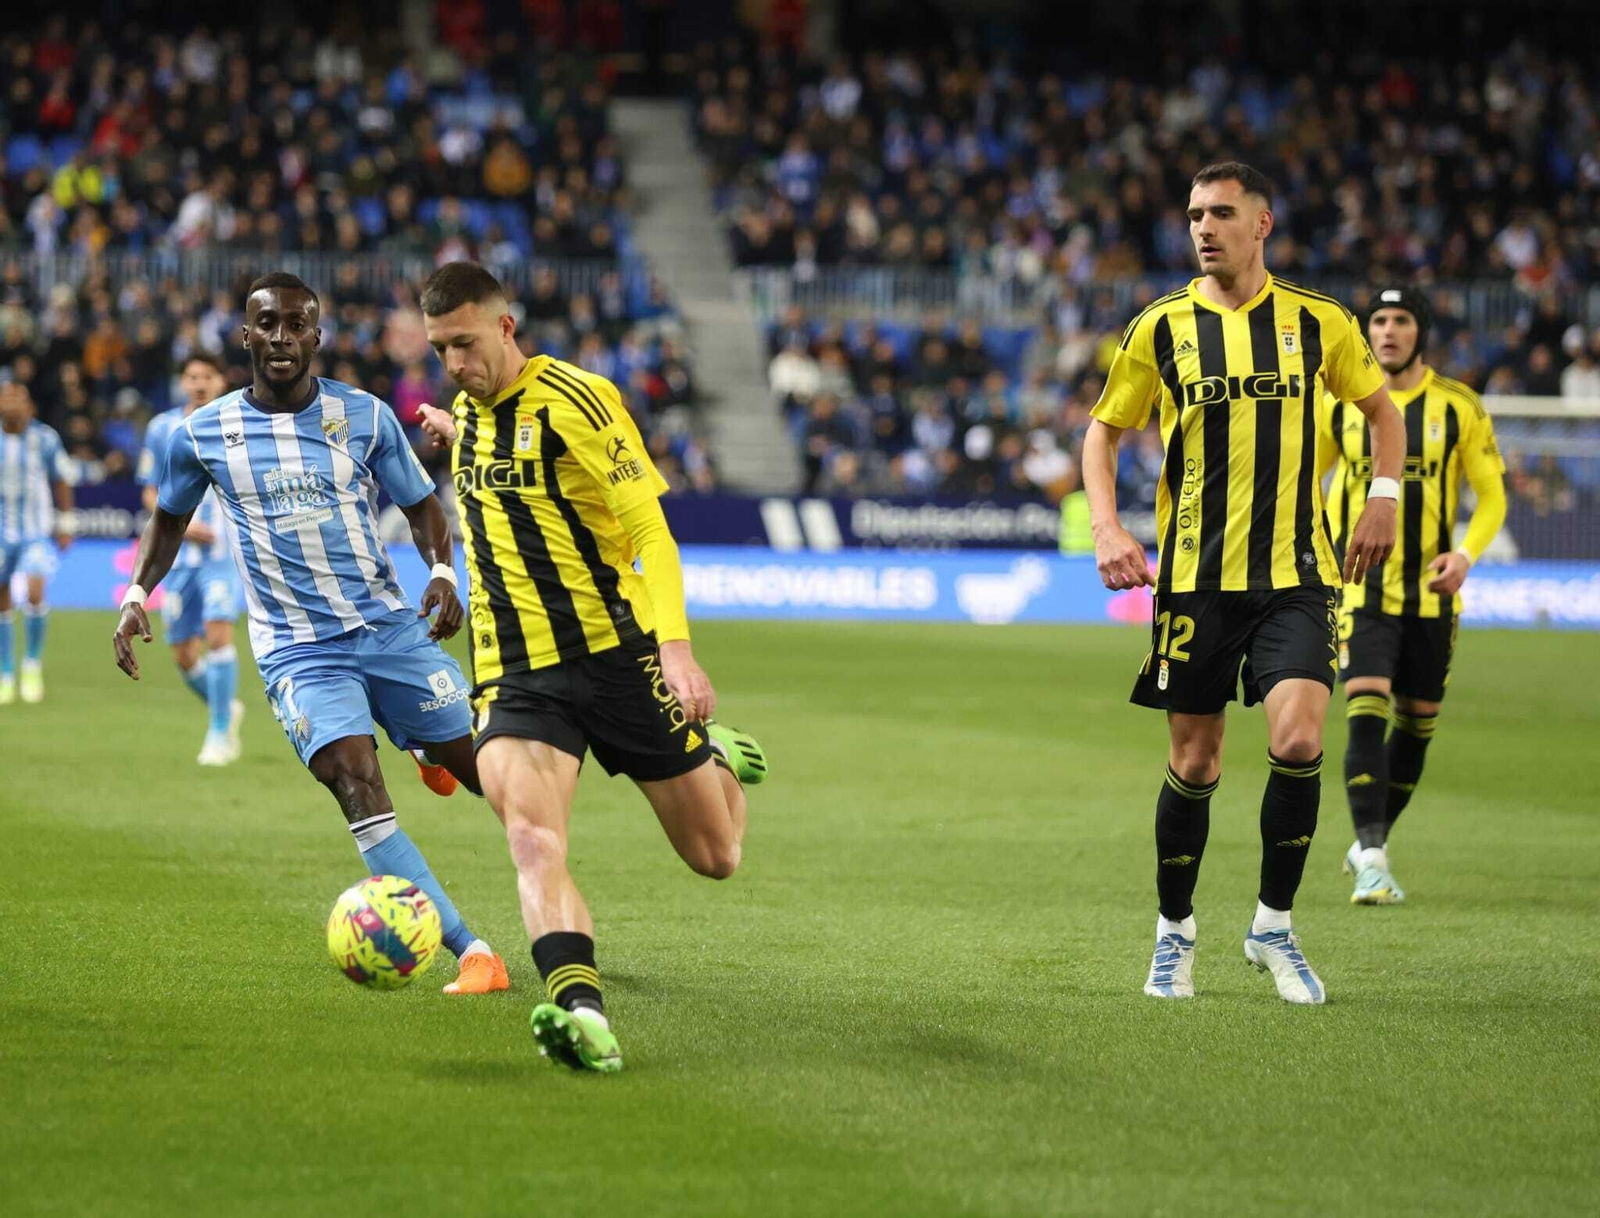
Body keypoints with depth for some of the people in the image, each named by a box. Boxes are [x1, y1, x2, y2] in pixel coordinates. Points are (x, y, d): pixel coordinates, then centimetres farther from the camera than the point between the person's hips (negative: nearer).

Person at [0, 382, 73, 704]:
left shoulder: (44, 438, -5)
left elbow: (61, 482, 7)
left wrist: (64, 524, 8)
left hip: (37, 532, -2)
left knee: (35, 592, -21)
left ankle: (33, 664, -1)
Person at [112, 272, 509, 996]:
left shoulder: (364, 416, 0)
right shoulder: (203, 434, 1)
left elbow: (420, 503, 10)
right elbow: (170, 517, 18)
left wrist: (442, 570, -8)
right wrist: (136, 594, 5)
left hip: (390, 628, 2)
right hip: (298, 652, -2)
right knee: (359, 789, -23)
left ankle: (430, 754, 40)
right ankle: (472, 955, -26)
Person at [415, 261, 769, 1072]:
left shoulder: (574, 400, -11)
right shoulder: (468, 411, 11)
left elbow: (648, 529, -17)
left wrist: (675, 644, -28)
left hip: (616, 653, -4)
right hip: (514, 672, 4)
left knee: (715, 856, 9)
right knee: (531, 838, -26)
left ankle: (718, 760, 43)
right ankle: (580, 1009, -40)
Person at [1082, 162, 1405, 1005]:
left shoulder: (1318, 322, 3)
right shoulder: (1161, 328, 1)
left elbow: (1379, 406, 20)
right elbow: (1103, 430, 10)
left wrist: (1382, 496, 6)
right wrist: (1106, 529, -4)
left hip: (1295, 572, 0)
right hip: (1194, 577, 0)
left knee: (1298, 742, -17)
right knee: (1193, 762, 4)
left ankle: (1274, 927, 2)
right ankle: (1175, 934, 23)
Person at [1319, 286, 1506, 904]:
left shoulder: (1459, 407, 0)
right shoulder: (1341, 402, 2)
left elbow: (1492, 495, 4)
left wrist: (1466, 553, -13)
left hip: (1431, 591, 2)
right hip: (1362, 588, -2)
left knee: (1416, 722, 9)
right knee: (1366, 713, -16)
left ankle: (1367, 848, 27)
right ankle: (1373, 864, -19)